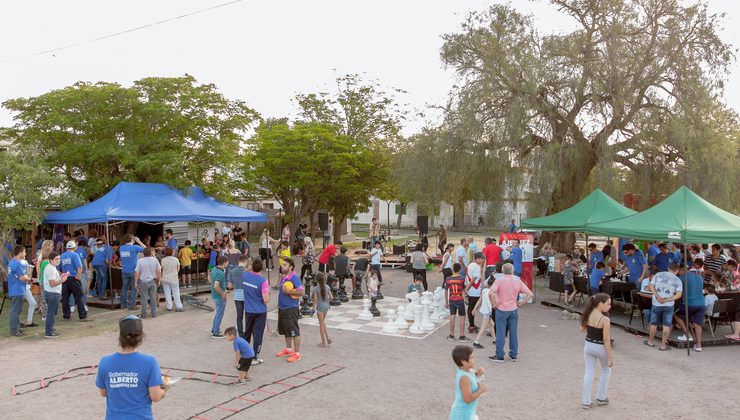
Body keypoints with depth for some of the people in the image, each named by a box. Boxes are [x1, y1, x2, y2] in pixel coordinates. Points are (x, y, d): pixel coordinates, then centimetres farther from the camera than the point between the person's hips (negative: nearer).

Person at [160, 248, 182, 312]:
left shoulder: (163, 260, -7)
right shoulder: (176, 259, -8)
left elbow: (162, 269, 1)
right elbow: (178, 269, 2)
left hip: (165, 279, 1)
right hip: (174, 279, -1)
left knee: (167, 293, 9)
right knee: (176, 293, 5)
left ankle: (169, 307, 13)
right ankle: (179, 307, 4)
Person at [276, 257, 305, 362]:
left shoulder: (295, 278, -16)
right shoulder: (283, 277, 10)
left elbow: (302, 292, -23)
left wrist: (289, 292, -25)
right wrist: (279, 303, 21)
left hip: (291, 309, -9)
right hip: (282, 308, 9)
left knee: (294, 332, -2)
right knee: (285, 330, 20)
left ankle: (297, 353, 5)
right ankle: (288, 349, 36)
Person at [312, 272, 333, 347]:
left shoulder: (315, 289, -14)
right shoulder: (327, 287, -3)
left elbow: (315, 301, -14)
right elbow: (331, 297, -1)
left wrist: (313, 309, -4)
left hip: (320, 307, -4)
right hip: (326, 307, 5)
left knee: (321, 324, 6)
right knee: (323, 322, 24)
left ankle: (324, 342, 12)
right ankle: (327, 338, 19)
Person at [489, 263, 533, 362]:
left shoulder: (499, 281, -12)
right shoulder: (518, 281, 0)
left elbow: (491, 293, -25)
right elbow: (529, 294, 0)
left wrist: (494, 304, -12)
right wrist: (521, 303, 3)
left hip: (501, 310, -3)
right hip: (514, 310, 4)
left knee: (500, 333, 4)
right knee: (513, 333, 12)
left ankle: (499, 356, 11)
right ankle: (513, 355, 20)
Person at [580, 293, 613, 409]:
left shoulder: (588, 315, -6)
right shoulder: (605, 319, -24)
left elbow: (582, 329, 9)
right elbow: (606, 340, -20)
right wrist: (610, 356, -13)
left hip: (588, 345, 5)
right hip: (600, 348, -5)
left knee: (589, 372, 13)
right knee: (606, 370, 22)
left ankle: (586, 401, 16)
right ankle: (601, 398, 29)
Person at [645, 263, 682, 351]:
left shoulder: (658, 275, 3)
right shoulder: (677, 280, 0)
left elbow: (651, 286, -5)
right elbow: (678, 295, -11)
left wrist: (658, 297, -14)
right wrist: (666, 300, -16)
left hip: (656, 304, 1)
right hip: (668, 305, -1)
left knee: (654, 323, 15)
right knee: (666, 325, 7)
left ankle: (650, 341, 28)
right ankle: (663, 345, 11)